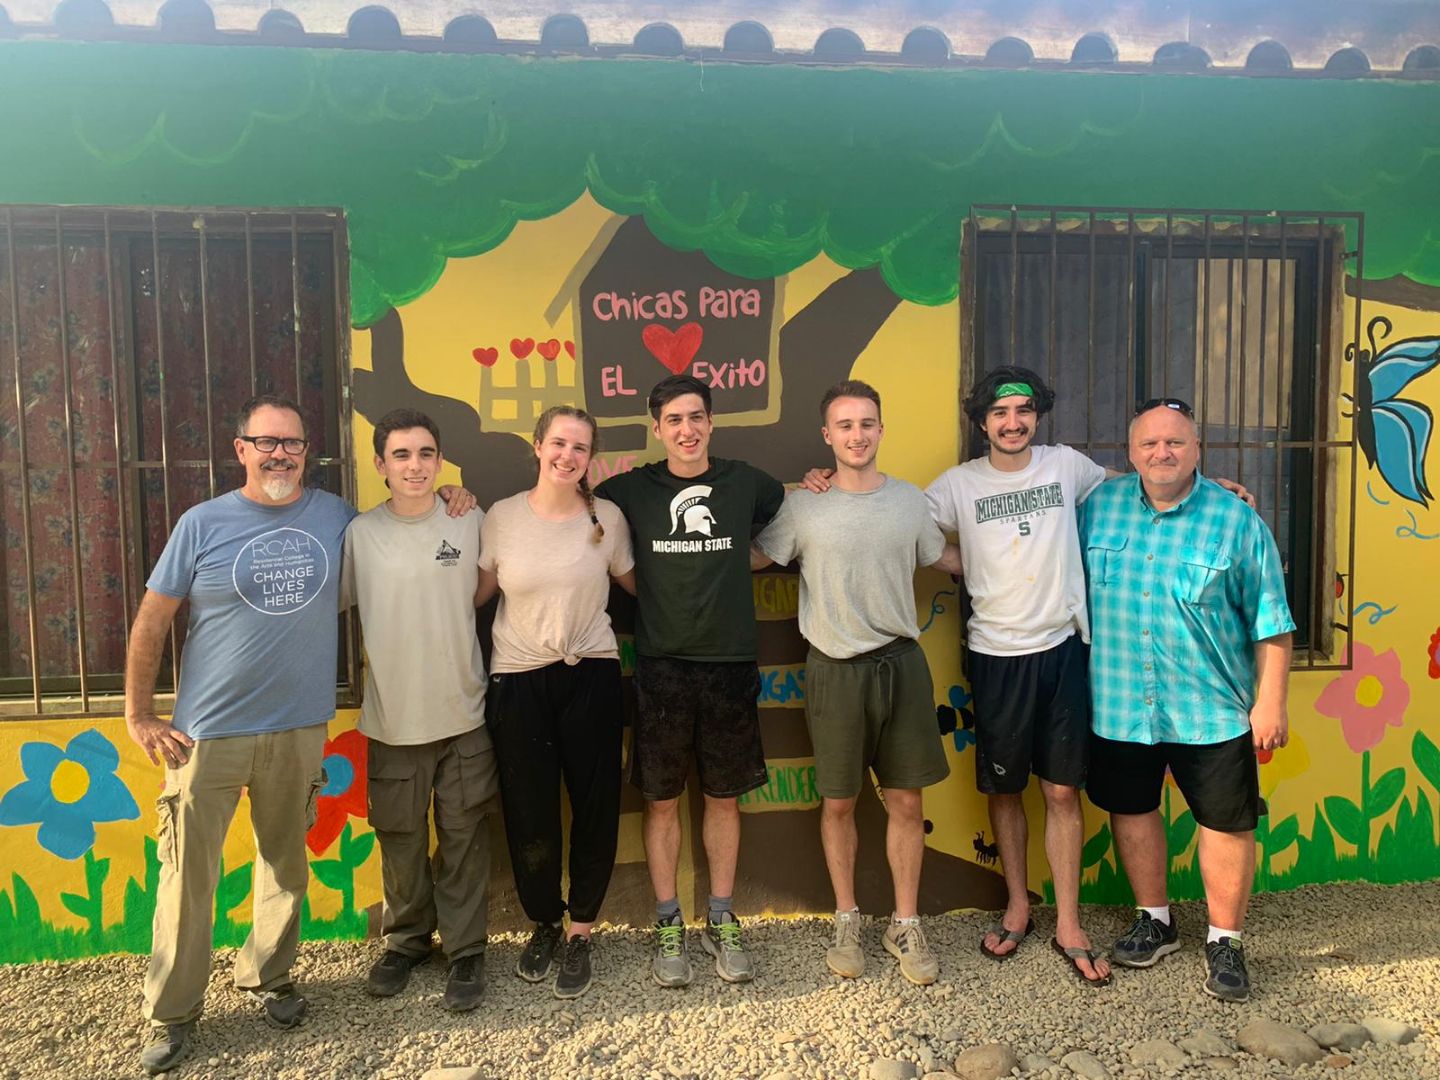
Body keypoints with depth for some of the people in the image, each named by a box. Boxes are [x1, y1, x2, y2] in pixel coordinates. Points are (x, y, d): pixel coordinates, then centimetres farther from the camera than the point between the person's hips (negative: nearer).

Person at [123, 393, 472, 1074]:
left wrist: (449, 504, 2)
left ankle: (268, 978, 34)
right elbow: (151, 621, 1)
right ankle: (171, 1013, 20)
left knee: (285, 865, 14)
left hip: (299, 730, 2)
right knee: (188, 875, 3)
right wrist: (139, 716, 0)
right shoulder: (203, 524, -3)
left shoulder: (337, 516, 3)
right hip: (207, 734, -2)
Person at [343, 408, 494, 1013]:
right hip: (392, 719, 0)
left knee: (464, 837, 9)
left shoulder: (472, 524, -3)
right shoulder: (360, 534, -5)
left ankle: (466, 951, 24)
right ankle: (405, 940, 36)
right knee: (399, 839, 15)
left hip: (463, 714, 0)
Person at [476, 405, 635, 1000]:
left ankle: (578, 934, 25)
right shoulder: (502, 517, -1)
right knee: (529, 813, 7)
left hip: (591, 676, 0)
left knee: (594, 807, 5)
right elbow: (477, 591, 6)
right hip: (518, 681, 0)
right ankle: (543, 924, 32)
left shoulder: (607, 517, -1)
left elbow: (633, 583, 11)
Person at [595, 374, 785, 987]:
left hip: (730, 665, 1)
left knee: (724, 798, 11)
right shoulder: (631, 490, 1)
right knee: (662, 801, 7)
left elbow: (788, 509, 25)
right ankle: (669, 927, 23)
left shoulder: (744, 482, 4)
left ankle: (721, 924, 26)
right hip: (661, 667, -1)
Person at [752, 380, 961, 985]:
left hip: (901, 663, 2)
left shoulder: (909, 501, 5)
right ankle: (847, 921, 28)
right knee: (838, 803, 9)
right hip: (835, 670, -2)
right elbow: (749, 560, 5)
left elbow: (945, 560, 20)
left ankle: (906, 925, 24)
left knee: (906, 801, 7)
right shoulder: (802, 508, -3)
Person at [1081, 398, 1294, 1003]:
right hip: (1118, 704, 3)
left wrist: (1270, 702, -7)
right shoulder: (1097, 508, 0)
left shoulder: (1236, 521, -6)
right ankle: (1155, 921, 36)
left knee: (1225, 823, 6)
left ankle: (1225, 942, 26)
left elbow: (1270, 623, -4)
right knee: (1130, 810, 15)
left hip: (1212, 706, -2)